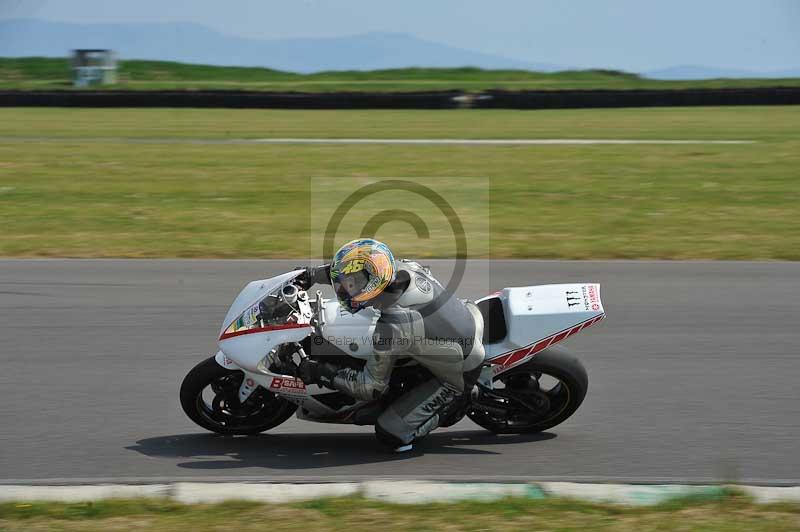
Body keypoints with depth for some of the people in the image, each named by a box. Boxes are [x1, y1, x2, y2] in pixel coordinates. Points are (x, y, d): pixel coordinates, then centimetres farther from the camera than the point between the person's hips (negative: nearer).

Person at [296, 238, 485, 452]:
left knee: (390, 434, -10)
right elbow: (363, 270, 9)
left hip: (460, 376, -8)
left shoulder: (391, 327, -33)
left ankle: (451, 406, 5)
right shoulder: (406, 268, -15)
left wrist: (322, 374, -13)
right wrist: (315, 274, 9)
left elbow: (371, 388, -20)